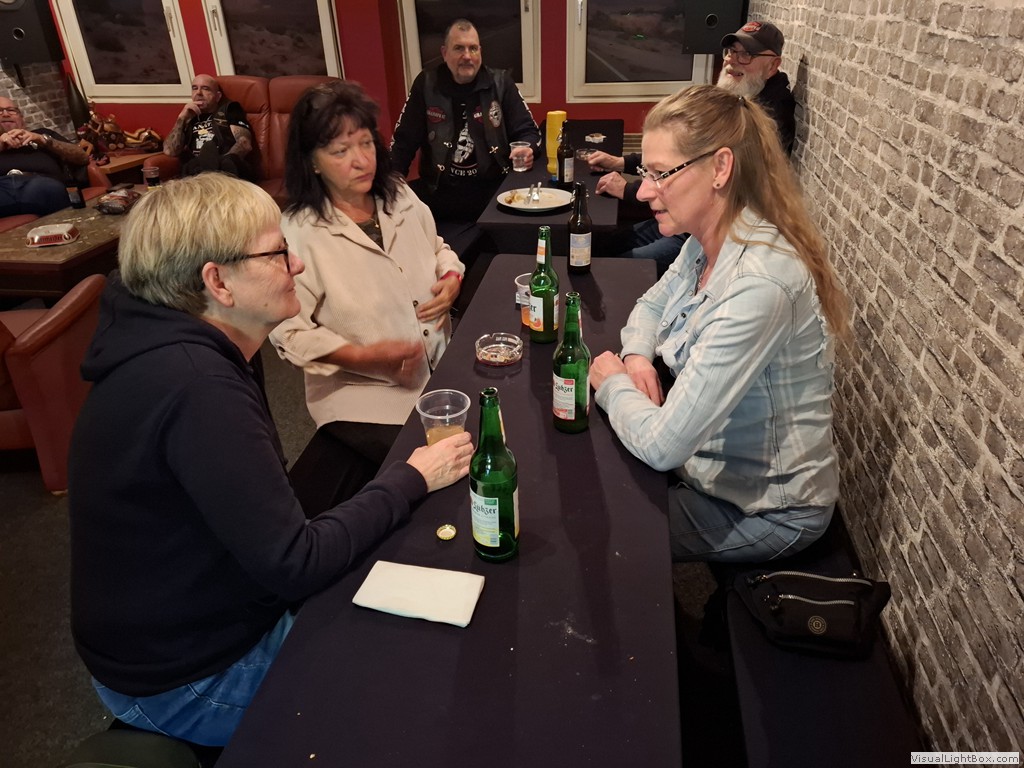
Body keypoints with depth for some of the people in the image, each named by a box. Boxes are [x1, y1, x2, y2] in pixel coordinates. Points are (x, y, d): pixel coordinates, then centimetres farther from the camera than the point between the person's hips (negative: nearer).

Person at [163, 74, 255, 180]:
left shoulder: (228, 110, 21)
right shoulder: (189, 120, 30)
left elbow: (245, 144, 2)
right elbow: (169, 151, 17)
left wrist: (222, 162, -16)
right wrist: (181, 118, 11)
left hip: (228, 171, -2)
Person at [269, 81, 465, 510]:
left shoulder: (401, 198, 3)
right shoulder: (298, 233, -14)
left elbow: (437, 248, 20)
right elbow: (289, 331, -14)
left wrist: (451, 278, -3)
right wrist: (364, 356, -23)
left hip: (441, 369, 6)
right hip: (363, 394, -6)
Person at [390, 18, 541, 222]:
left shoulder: (501, 83, 5)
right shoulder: (426, 85, 6)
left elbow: (527, 131, 8)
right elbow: (403, 141, 9)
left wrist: (527, 150, -17)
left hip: (493, 188, 0)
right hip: (439, 190, 0)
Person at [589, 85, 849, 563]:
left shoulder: (758, 285, -34)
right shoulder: (706, 241, -6)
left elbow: (662, 445, -34)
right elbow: (651, 306, 14)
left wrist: (612, 383, -14)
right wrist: (637, 356, -8)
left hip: (764, 508, -7)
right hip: (710, 463, 7)